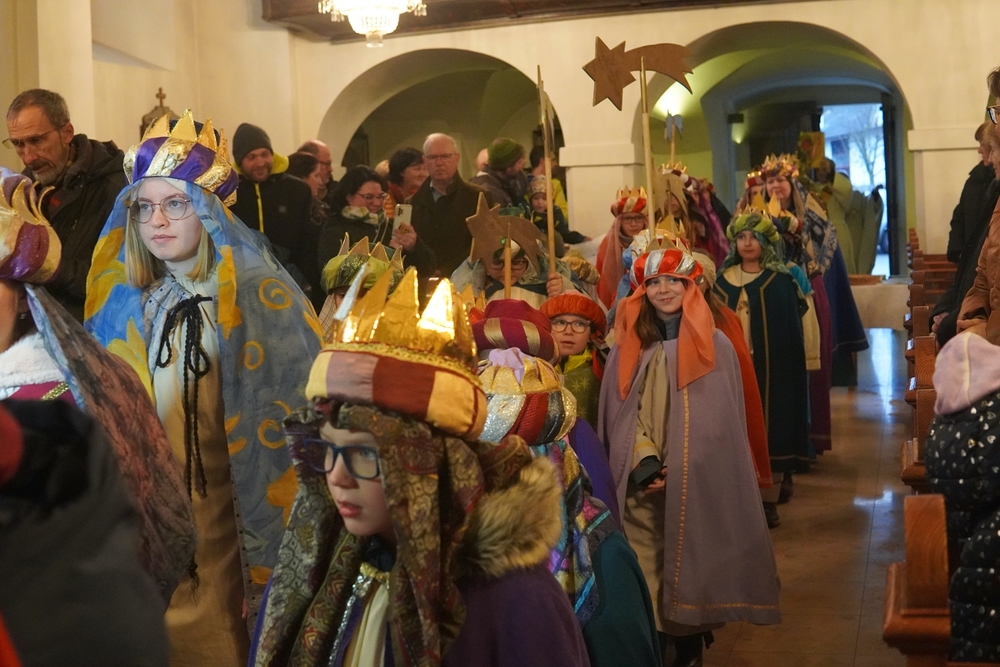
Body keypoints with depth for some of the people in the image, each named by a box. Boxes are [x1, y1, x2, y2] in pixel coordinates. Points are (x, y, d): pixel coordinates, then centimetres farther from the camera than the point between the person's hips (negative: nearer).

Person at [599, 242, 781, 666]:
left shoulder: (715, 345, 0)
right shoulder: (628, 348, 5)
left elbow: (721, 417, -1)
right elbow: (622, 414, 2)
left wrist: (679, 467, -9)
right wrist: (647, 466, -12)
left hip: (699, 480, -1)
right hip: (643, 485, 1)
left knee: (691, 562, 4)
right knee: (646, 571, -1)